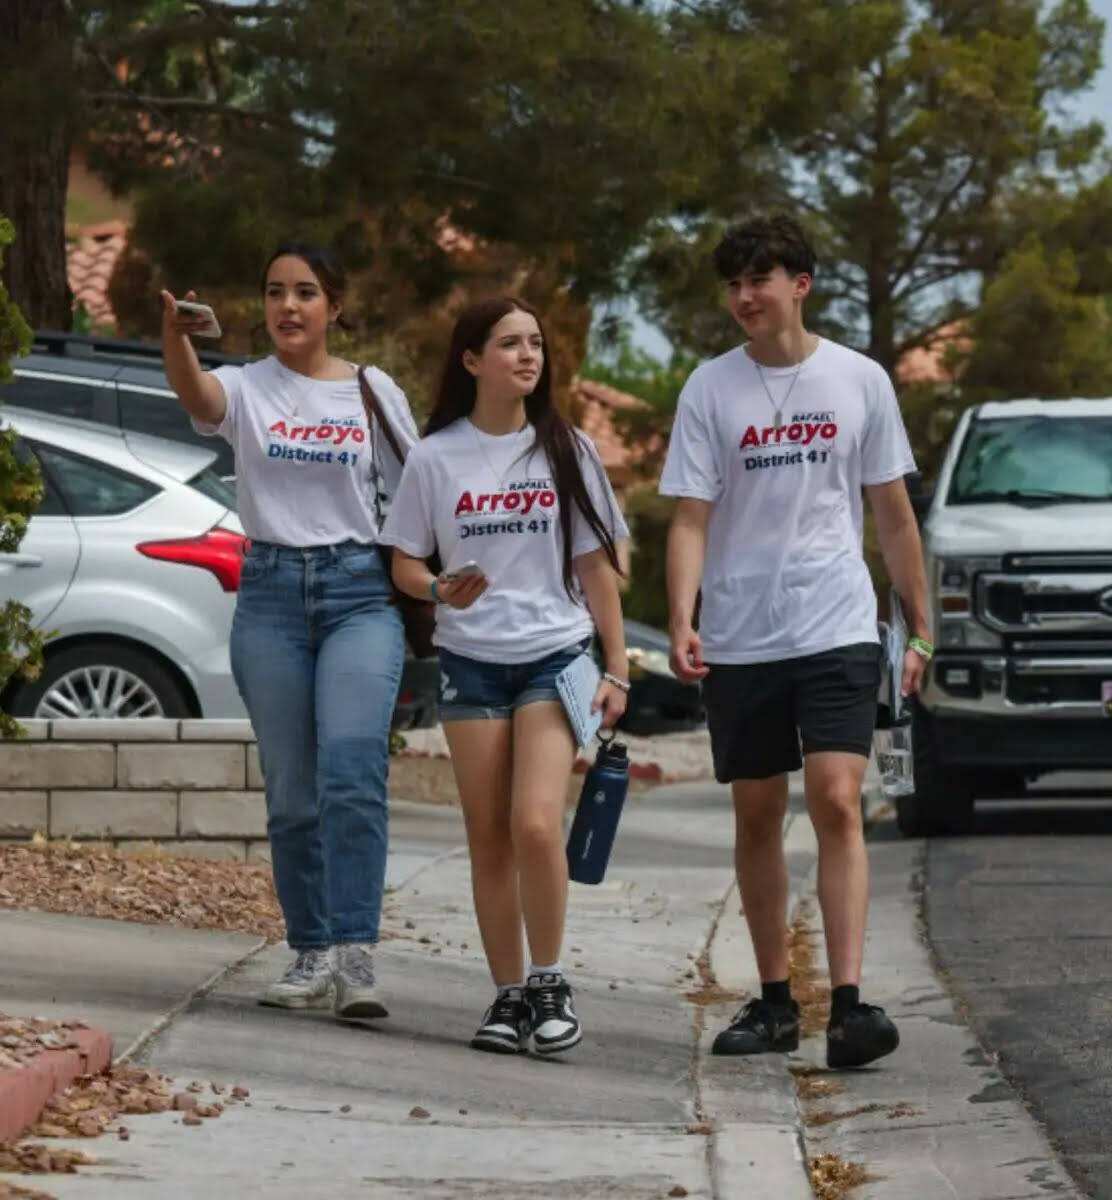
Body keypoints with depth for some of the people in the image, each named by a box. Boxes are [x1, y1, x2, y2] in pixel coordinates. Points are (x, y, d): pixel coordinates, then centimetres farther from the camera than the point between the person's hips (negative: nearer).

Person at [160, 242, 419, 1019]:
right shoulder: (247, 388, 3)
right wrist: (174, 336, -43)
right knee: (291, 791, 5)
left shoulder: (375, 392, 6)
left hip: (359, 590, -1)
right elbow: (196, 394, -22)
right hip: (271, 594, 1)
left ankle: (356, 954, -21)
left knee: (353, 769, -18)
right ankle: (314, 956, 15)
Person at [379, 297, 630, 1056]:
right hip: (471, 662, 1)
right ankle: (509, 994, 11)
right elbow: (404, 564, 8)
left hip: (556, 655, -1)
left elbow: (597, 566, 8)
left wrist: (618, 670, 3)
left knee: (537, 824, -17)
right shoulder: (437, 458, 3)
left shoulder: (566, 450, 6)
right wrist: (440, 590, -15)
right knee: (489, 838, 2)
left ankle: (549, 984, -4)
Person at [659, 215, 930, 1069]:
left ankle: (849, 1004, -20)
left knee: (837, 805, -15)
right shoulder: (711, 389, 3)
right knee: (758, 816, 8)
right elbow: (690, 519, -1)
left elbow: (894, 515, 10)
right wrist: (682, 623, -15)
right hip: (740, 639, 2)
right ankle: (775, 1001, 19)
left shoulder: (860, 381, 3)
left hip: (838, 633, -2)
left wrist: (920, 628, 9)